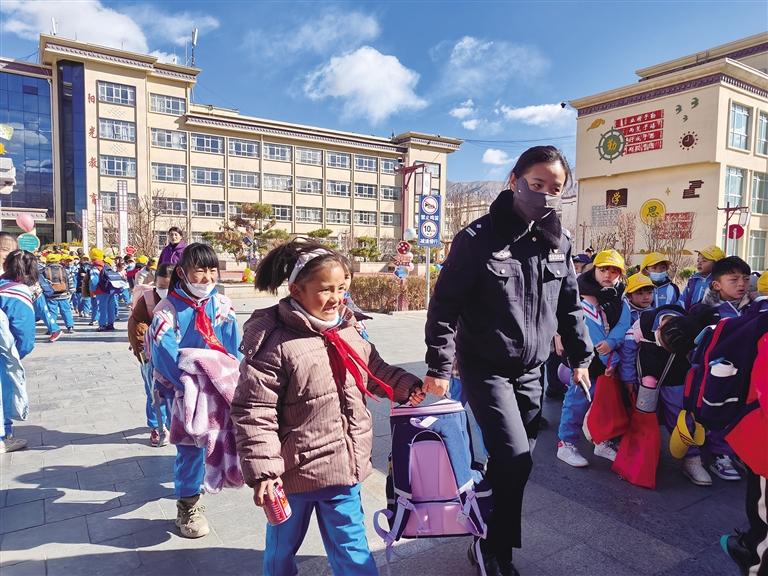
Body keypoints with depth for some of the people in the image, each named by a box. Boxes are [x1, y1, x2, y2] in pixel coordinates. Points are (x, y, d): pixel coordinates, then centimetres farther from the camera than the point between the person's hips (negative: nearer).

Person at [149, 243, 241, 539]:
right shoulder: (169, 308, -9)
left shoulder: (222, 304, 0)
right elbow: (164, 353, -18)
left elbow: (232, 348, -4)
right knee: (190, 446, 1)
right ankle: (188, 505, 22)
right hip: (186, 390, -3)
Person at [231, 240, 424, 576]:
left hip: (344, 468, 4)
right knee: (282, 547, 23)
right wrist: (262, 471, -21)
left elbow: (375, 370, 16)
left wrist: (406, 386, 4)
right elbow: (253, 412, -20)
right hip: (294, 472, -4)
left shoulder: (348, 333, -2)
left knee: (351, 548, 19)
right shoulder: (275, 344, -22)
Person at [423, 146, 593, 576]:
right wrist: (439, 366, -14)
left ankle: (491, 538, 32)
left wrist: (580, 355, 13)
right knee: (515, 457, -11)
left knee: (516, 460, 11)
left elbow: (570, 305, 14)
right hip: (486, 369, -5)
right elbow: (445, 305, -12)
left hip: (531, 371, 6)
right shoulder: (479, 238, -13)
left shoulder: (559, 241, 4)